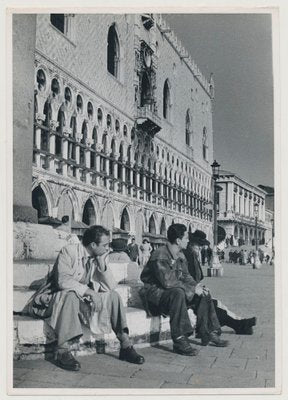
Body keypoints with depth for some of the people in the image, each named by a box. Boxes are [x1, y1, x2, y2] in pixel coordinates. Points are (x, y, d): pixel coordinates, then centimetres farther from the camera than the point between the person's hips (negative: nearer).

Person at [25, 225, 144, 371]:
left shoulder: (98, 258, 4)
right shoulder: (68, 252, -15)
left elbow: (111, 286, -2)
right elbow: (62, 280, -29)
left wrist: (102, 264, -13)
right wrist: (88, 291, -34)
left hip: (83, 300, 6)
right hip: (57, 298, -6)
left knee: (113, 296, -11)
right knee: (71, 295, -38)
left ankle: (126, 346, -11)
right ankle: (63, 351, -35)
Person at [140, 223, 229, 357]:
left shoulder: (180, 256, 7)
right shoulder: (160, 256, -23)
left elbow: (185, 276, 14)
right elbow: (168, 282, -30)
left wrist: (196, 286, -8)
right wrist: (192, 288, -23)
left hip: (177, 292, 9)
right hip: (155, 292, -9)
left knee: (203, 294, 0)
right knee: (178, 293, -38)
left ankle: (208, 334, 6)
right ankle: (179, 341, -36)